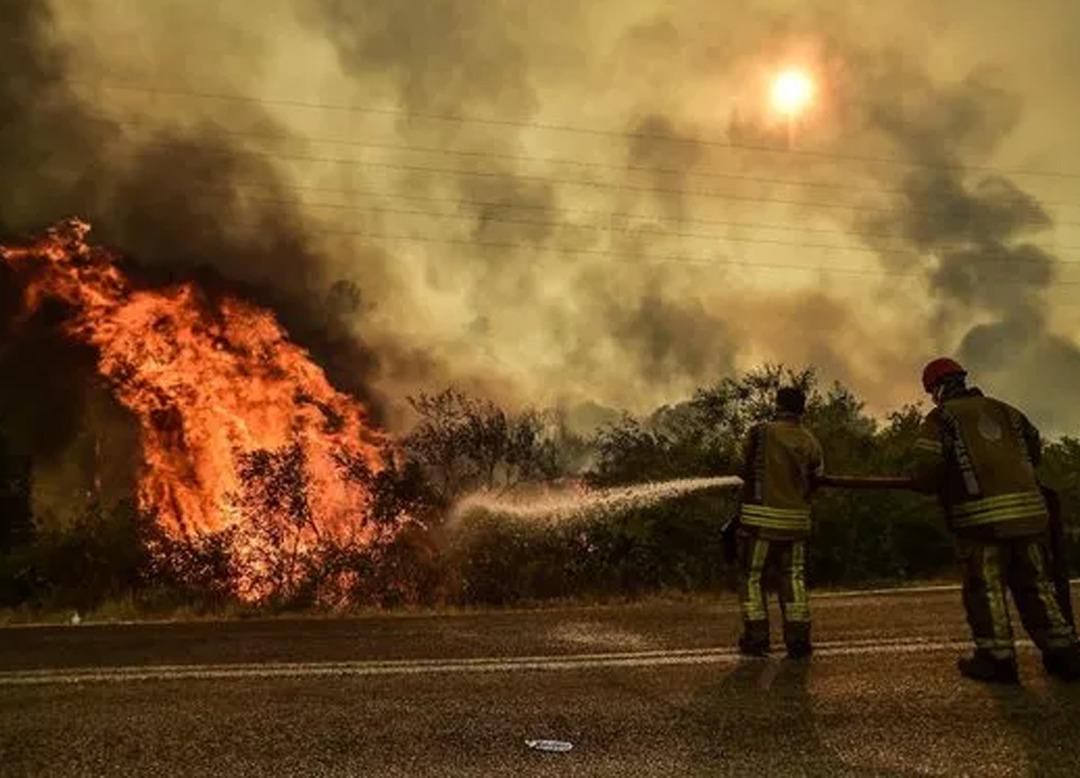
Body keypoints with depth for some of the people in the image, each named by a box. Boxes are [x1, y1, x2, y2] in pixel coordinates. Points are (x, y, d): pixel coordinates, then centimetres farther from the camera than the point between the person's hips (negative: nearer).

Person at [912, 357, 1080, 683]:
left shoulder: (940, 418, 1)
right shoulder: (1003, 410, 19)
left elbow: (927, 472, -9)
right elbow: (1035, 448, 23)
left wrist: (922, 483, 12)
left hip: (980, 514, -5)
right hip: (1028, 508, 6)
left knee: (985, 587, 3)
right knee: (1036, 583, 13)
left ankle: (997, 658, 5)